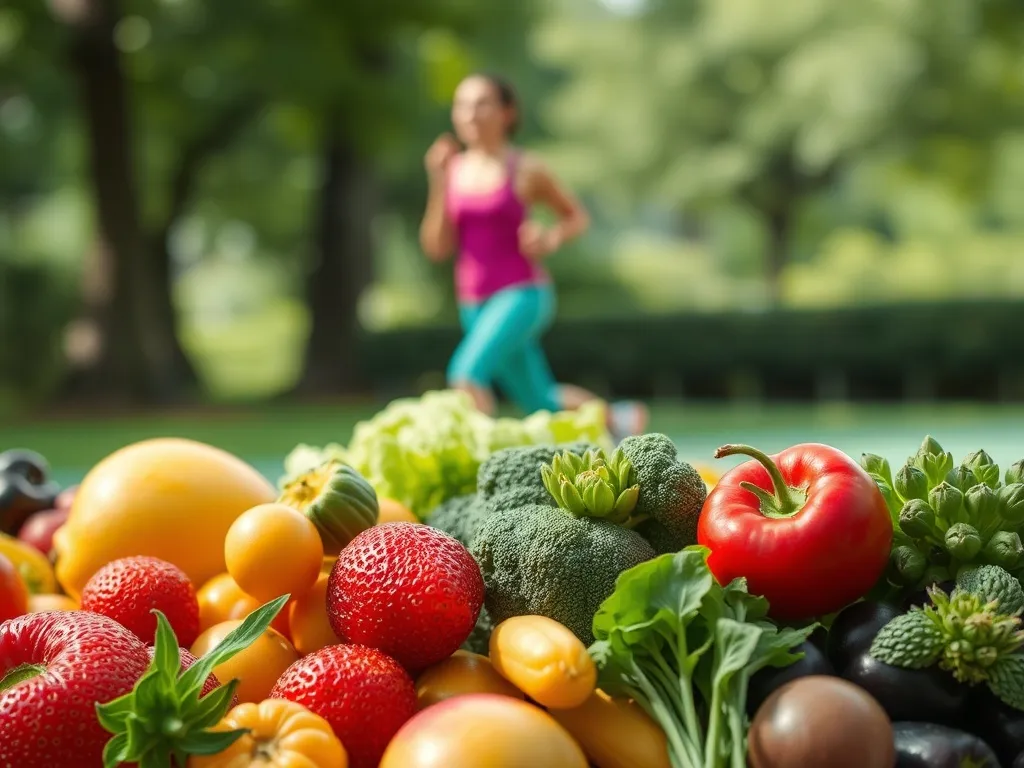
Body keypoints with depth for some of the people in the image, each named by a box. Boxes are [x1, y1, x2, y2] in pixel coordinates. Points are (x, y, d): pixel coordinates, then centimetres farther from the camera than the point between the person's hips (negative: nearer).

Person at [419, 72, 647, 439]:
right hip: (474, 302, 5)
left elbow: (578, 217, 7)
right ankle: (617, 416, 42)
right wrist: (438, 183, -10)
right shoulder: (454, 169, 4)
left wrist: (551, 240, -14)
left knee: (466, 372, -27)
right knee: (541, 404, 16)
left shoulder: (526, 170, -6)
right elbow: (437, 248, -1)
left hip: (522, 295, -5)